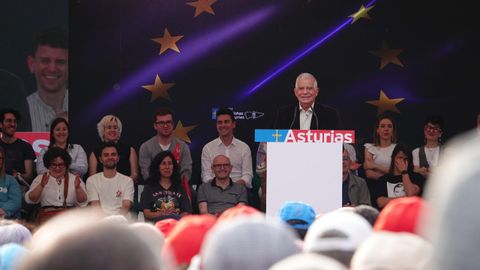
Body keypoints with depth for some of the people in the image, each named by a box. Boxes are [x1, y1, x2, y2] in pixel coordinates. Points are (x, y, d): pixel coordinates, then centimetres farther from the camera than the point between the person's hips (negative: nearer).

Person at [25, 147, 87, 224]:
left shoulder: (75, 179, 16)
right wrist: (41, 185, -16)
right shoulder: (41, 178, 17)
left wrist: (78, 188, -15)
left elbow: (82, 203, 4)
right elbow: (30, 199, 1)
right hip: (48, 214, 0)